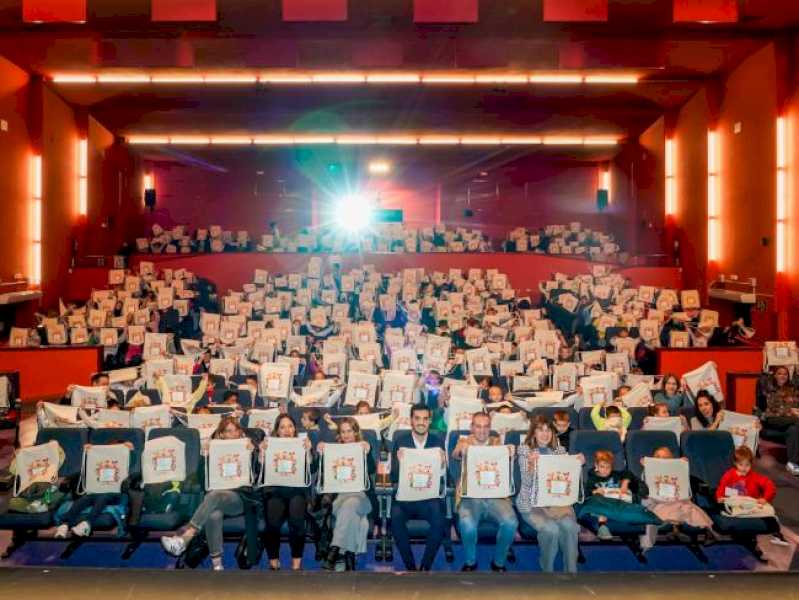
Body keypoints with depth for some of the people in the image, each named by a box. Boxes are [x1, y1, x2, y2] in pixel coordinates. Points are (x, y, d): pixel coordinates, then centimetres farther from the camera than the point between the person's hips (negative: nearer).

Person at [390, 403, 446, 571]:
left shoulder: (438, 442, 7)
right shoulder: (400, 442, 5)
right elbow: (393, 478, 1)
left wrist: (442, 463, -17)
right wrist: (399, 462, -19)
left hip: (431, 496, 0)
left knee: (438, 517, -29)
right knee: (396, 516, -29)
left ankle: (425, 567, -10)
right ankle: (410, 567, -12)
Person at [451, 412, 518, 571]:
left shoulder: (497, 442, 14)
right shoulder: (464, 442, 8)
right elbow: (455, 455, -14)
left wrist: (510, 454, -24)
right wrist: (461, 451, -38)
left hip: (496, 495, 2)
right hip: (470, 495, -2)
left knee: (511, 522, -25)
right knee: (467, 524, -30)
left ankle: (499, 561, 1)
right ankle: (470, 561, -2)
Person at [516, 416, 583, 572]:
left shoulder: (560, 450, 13)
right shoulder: (525, 450, 3)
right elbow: (527, 483, -7)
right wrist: (532, 463, -26)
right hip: (532, 502, -3)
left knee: (570, 526, -29)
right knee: (551, 529, -30)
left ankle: (571, 570, -12)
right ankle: (547, 569, -5)